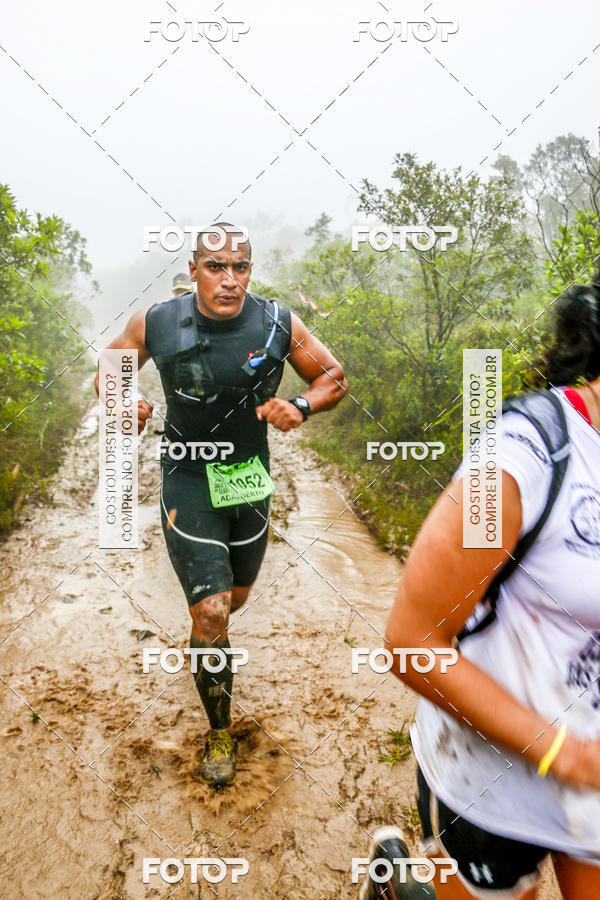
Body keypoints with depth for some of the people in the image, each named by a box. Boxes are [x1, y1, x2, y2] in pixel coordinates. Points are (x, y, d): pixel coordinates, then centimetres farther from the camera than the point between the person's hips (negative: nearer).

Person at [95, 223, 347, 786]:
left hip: (249, 480, 3)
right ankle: (220, 733, 14)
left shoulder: (278, 325, -11)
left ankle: (207, 623, 60)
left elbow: (333, 377, 1)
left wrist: (301, 406, -20)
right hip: (187, 480, -2)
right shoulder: (156, 323, -13)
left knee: (234, 597, 20)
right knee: (210, 614, -10)